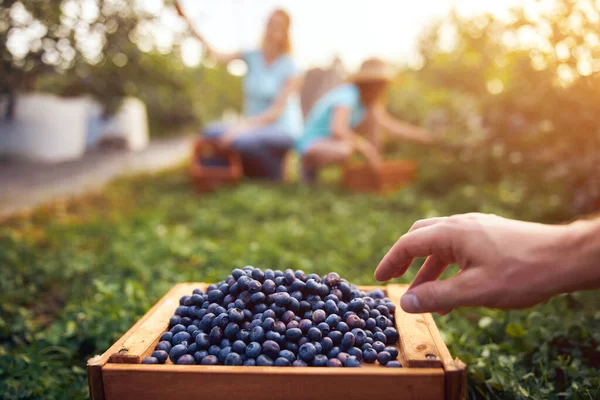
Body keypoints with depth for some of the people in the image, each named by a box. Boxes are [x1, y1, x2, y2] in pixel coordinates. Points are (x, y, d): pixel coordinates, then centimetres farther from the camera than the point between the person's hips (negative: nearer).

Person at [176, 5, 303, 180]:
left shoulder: (290, 68, -8)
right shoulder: (252, 57, 4)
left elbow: (277, 111, -14)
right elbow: (216, 56, -9)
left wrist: (245, 125, -25)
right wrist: (191, 26, -20)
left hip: (282, 131, -5)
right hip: (254, 128, 5)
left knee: (240, 140, -34)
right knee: (211, 131, -21)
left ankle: (276, 177, -8)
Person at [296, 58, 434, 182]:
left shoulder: (369, 98, 1)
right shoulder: (347, 95, -26)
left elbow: (390, 125, 1)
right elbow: (338, 130, -40)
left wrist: (424, 136, -4)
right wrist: (367, 149, -32)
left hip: (333, 138, 9)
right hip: (312, 142, -9)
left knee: (374, 116, -1)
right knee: (344, 151, -41)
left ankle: (377, 165, 0)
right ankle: (310, 161, -10)